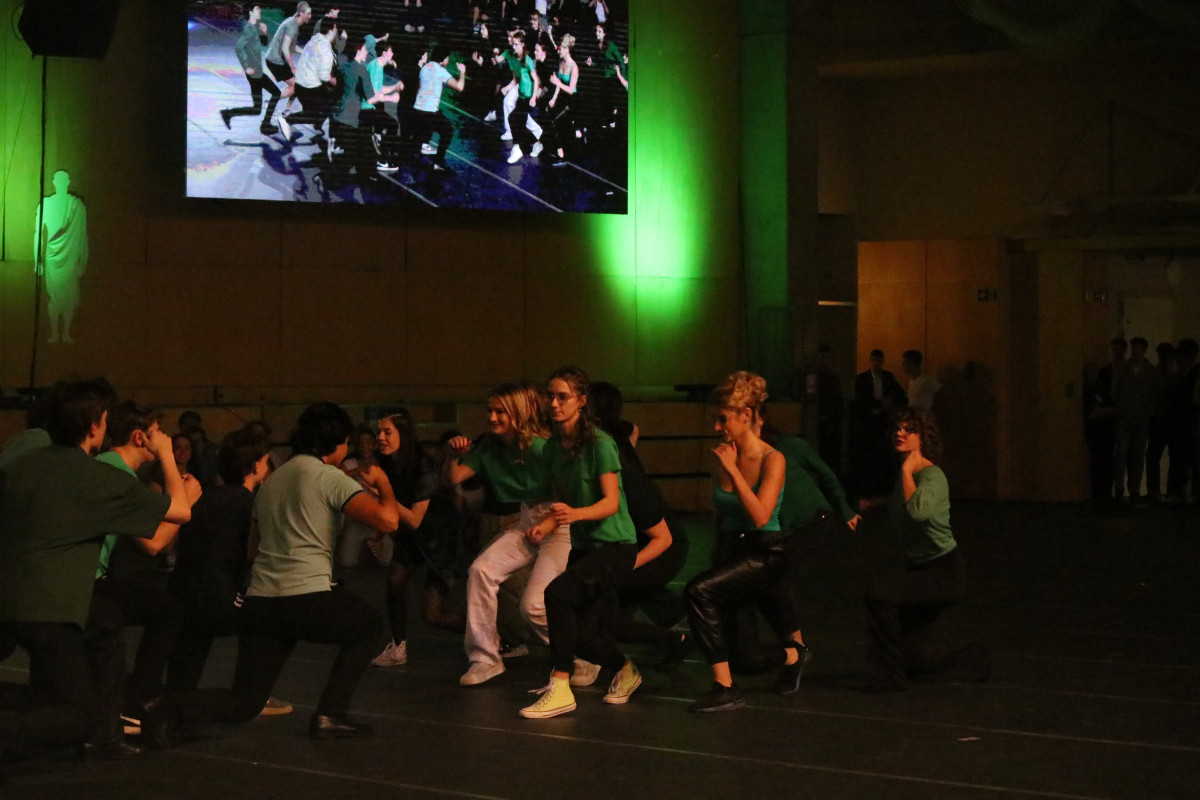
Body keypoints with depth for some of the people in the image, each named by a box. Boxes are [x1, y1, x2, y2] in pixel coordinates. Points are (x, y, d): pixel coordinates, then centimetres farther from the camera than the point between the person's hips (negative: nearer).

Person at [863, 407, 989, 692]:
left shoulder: (932, 476, -20)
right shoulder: (905, 474, 7)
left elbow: (917, 511, -40)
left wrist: (907, 471, -29)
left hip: (944, 571, -9)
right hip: (918, 568, 9)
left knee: (880, 594, -30)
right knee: (916, 659, 13)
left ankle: (890, 675, -20)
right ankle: (973, 662, 39)